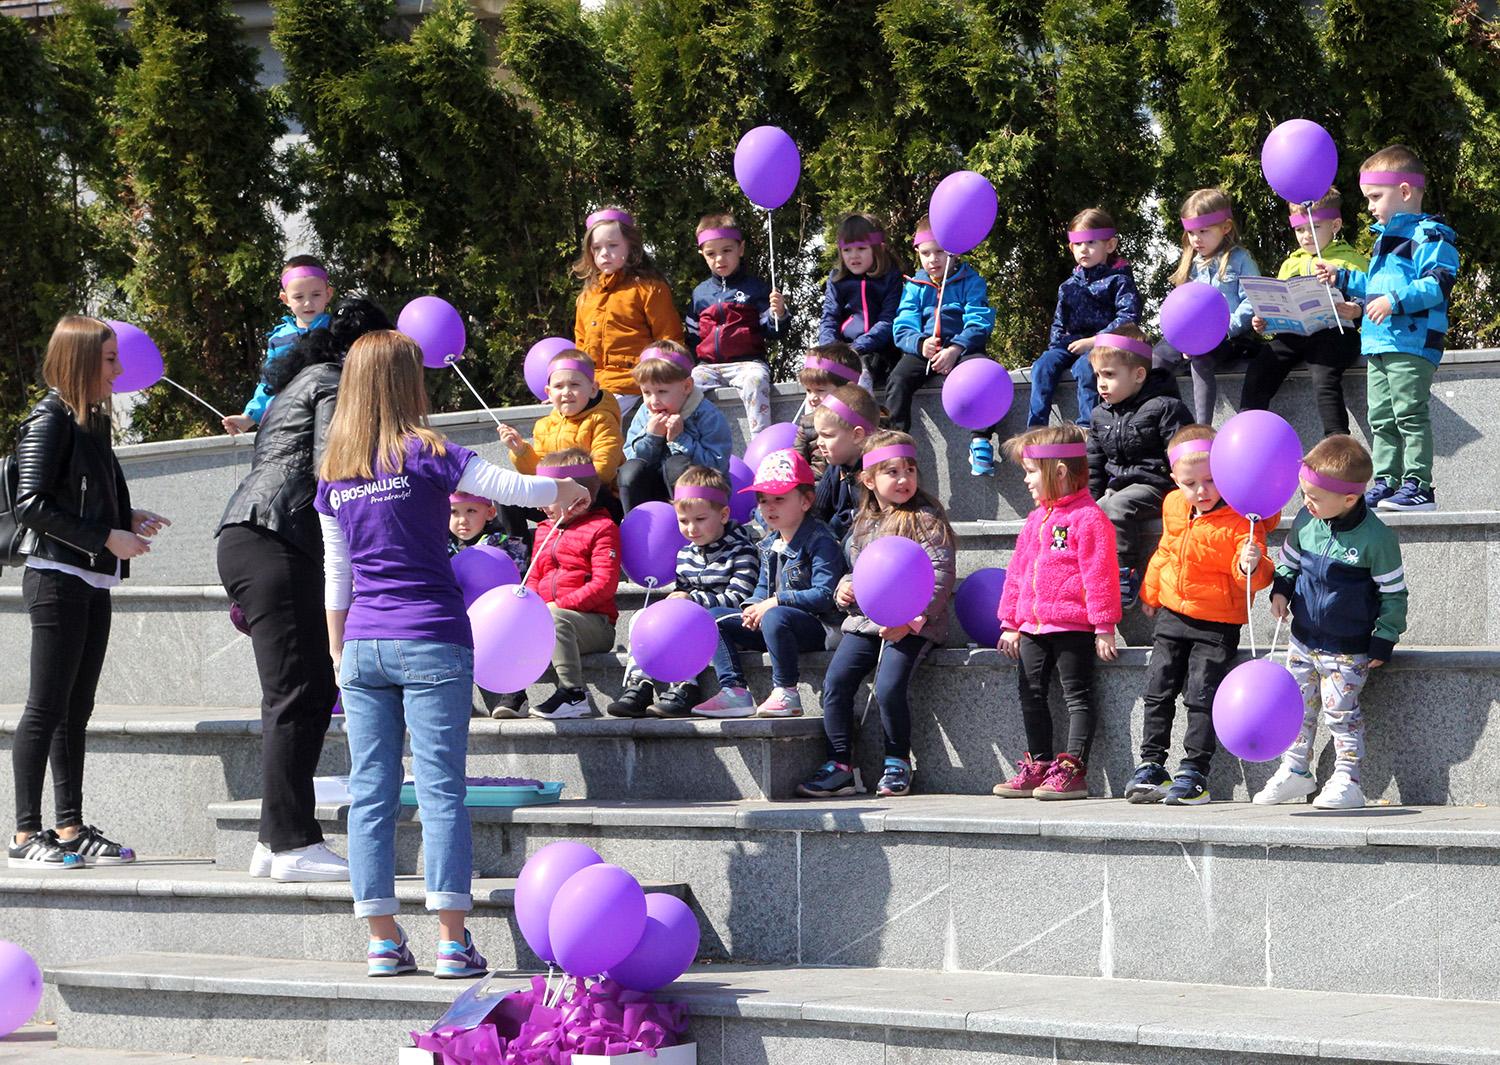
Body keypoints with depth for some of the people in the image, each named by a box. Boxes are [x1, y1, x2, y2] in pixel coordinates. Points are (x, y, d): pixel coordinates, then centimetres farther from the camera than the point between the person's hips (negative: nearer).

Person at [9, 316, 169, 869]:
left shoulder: (91, 421, 15)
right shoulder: (50, 420, -10)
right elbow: (32, 506, -16)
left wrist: (129, 518, 2)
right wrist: (108, 537, -18)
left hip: (92, 583, 9)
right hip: (57, 578, -9)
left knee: (76, 709, 10)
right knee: (46, 707, -6)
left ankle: (70, 829, 14)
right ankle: (26, 834, -4)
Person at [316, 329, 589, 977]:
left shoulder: (334, 474, 8)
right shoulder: (424, 453, -7)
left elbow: (337, 575, 13)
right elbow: (519, 490, -9)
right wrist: (570, 493, 11)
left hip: (362, 646, 4)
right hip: (430, 640, -4)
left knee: (370, 792, 5)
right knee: (440, 789, -4)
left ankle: (383, 941, 4)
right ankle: (453, 940, -7)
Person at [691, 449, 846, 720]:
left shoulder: (820, 541, -13)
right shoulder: (769, 544, 13)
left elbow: (825, 595, -20)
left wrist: (776, 601, -20)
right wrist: (754, 606, -2)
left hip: (816, 625, -9)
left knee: (775, 617, -39)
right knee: (715, 618, 1)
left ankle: (786, 694, -26)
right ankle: (734, 691, -11)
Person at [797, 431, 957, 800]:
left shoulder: (926, 520, -3)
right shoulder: (864, 525, 16)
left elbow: (941, 576, -10)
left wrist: (911, 620, -19)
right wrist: (845, 590, 5)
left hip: (913, 626, -6)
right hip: (864, 621, 6)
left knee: (890, 688, -22)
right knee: (835, 683, -11)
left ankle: (897, 763, -1)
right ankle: (840, 766, -3)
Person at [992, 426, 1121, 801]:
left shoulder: (1088, 518, -12)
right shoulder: (1036, 519, 15)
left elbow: (1100, 575, -15)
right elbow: (1017, 571, 20)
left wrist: (1104, 628, -17)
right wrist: (1010, 623, 17)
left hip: (1072, 626, -9)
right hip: (1033, 627, 9)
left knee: (1077, 696, -4)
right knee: (1031, 695, 11)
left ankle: (1072, 769, -6)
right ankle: (1039, 765, 19)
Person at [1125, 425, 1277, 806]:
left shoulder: (1239, 520, -19)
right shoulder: (1173, 506, 1)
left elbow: (1252, 575, -23)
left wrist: (1251, 566, -46)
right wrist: (1150, 591, 28)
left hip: (1217, 625, -6)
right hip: (1173, 615, 6)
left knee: (1201, 696, -7)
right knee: (1158, 691, 9)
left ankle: (1194, 773, -1)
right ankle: (1152, 766, 18)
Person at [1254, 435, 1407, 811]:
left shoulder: (1375, 539, -20)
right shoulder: (1306, 521, -5)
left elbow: (1394, 594, -11)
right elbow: (1289, 560, 15)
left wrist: (1383, 642, -10)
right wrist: (1281, 589, -2)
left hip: (1348, 648, -6)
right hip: (1303, 637, 6)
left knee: (1340, 710, -3)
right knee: (1299, 705, 14)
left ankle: (1346, 781, 6)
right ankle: (1295, 771, 28)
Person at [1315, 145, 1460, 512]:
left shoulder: (1430, 235, -9)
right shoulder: (1385, 236, 22)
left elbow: (1439, 283, -19)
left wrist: (1396, 300, -26)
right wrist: (1343, 279, 24)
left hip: (1412, 343, -10)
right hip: (1379, 343, 10)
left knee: (1409, 415, -10)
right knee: (1381, 419, 10)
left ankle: (1418, 485, -8)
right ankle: (1385, 484, 15)